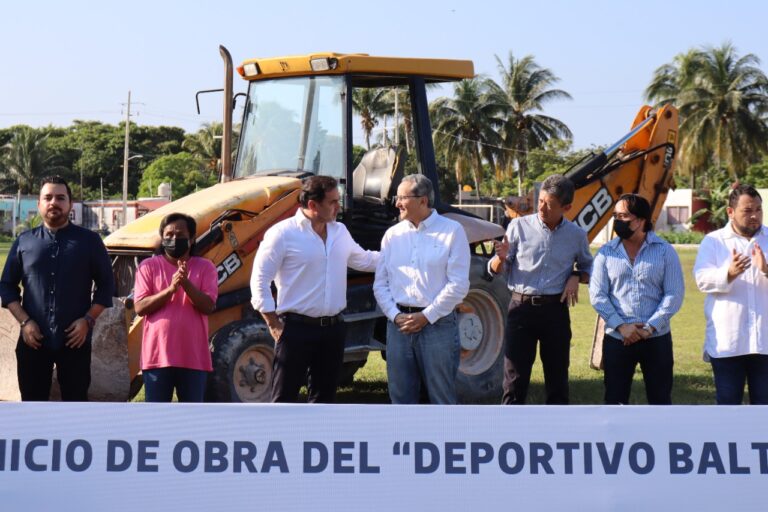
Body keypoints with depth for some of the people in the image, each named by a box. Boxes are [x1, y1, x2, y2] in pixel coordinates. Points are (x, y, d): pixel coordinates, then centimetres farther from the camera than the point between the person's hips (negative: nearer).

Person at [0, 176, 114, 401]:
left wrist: (88, 320, -8)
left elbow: (106, 284, 5)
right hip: (33, 340, 1)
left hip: (74, 340, -1)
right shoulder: (24, 241, 8)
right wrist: (24, 321, -5)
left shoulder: (89, 241, 4)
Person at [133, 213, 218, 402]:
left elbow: (208, 306, -6)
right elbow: (140, 307, -6)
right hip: (157, 355, -1)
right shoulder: (149, 266, 4)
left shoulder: (205, 267, 5)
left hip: (193, 357, 1)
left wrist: (186, 283, -20)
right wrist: (170, 289, -17)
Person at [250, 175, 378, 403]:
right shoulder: (282, 234, -11)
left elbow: (364, 260, 25)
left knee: (324, 395, 14)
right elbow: (259, 281, -11)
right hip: (297, 328, -6)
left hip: (333, 328, 6)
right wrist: (275, 326, -12)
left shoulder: (340, 232, 10)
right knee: (284, 398, -3)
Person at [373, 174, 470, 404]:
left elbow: (458, 285, -9)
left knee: (442, 397, 1)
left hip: (437, 324, -4)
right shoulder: (393, 234, 10)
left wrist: (427, 316, -12)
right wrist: (395, 315, -5)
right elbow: (380, 283, 10)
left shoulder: (451, 231, -3)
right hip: (399, 325, 4)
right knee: (401, 397, 9)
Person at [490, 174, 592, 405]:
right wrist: (501, 258, -21)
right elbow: (495, 270, 3)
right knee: (515, 377, -1)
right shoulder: (519, 226, -2)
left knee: (557, 376, 9)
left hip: (555, 310, 1)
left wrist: (576, 277, -3)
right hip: (522, 307, -1)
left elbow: (588, 267, 19)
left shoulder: (576, 235, 2)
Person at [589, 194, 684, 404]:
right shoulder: (606, 253, 4)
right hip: (616, 339, 1)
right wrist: (620, 325, -13)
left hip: (656, 338, -1)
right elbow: (597, 295, -1)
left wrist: (651, 327, -15)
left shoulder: (665, 251, 0)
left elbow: (674, 294, -5)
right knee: (615, 400, 7)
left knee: (660, 400, 6)